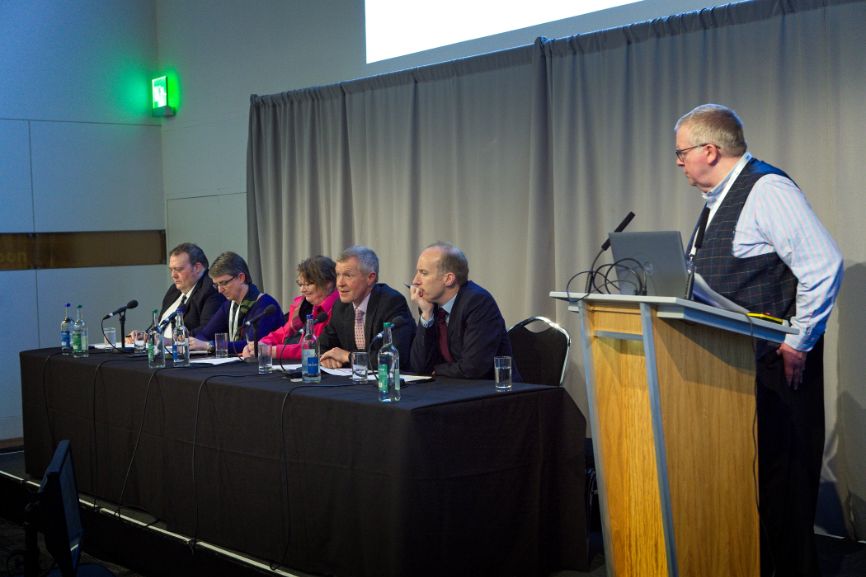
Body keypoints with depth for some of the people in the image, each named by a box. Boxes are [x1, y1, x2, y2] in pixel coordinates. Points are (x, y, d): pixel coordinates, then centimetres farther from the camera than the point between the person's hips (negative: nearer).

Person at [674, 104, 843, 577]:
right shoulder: (719, 199, 15)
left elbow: (824, 267, -21)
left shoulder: (768, 191, -14)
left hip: (776, 363, -9)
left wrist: (798, 345, -18)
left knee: (782, 477, -2)